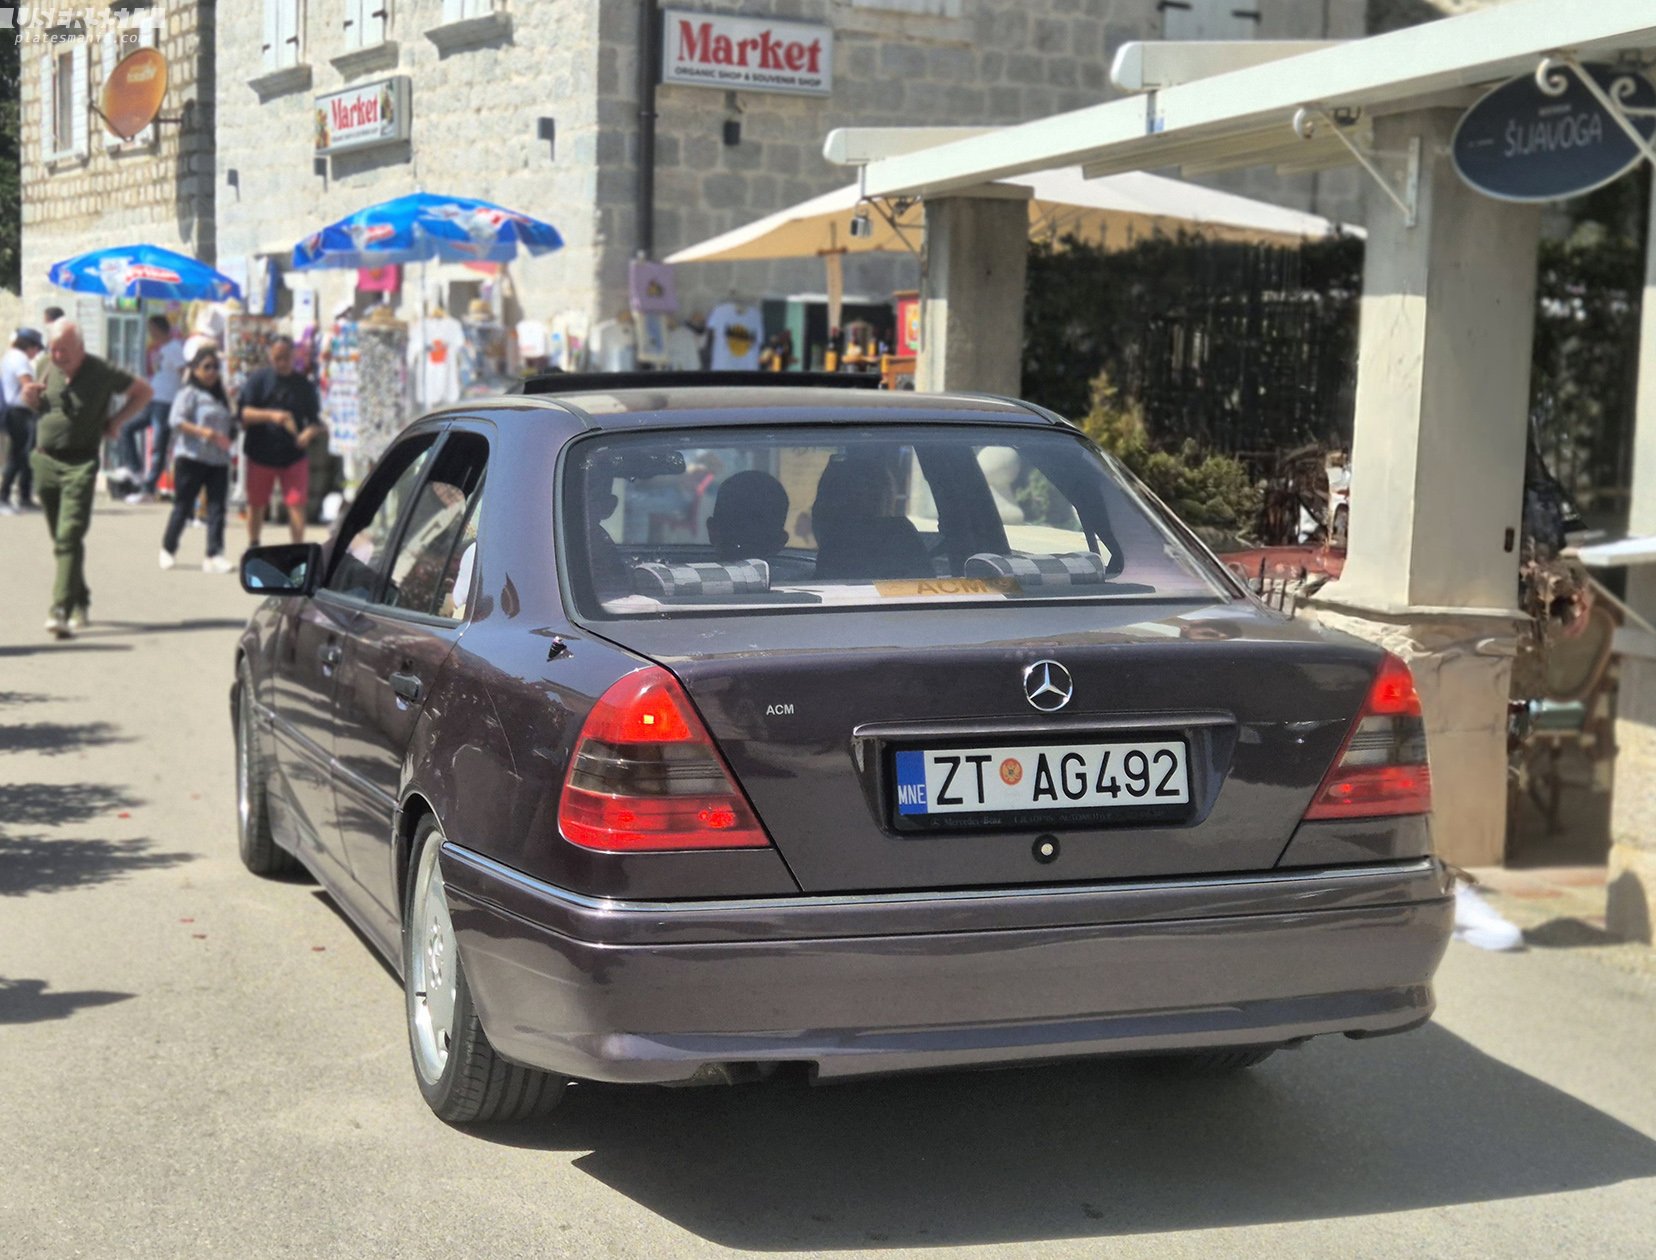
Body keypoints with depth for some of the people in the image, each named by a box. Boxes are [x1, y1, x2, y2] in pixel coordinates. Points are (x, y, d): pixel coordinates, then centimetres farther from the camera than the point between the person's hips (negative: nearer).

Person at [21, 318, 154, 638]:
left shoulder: (101, 372, -6)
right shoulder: (51, 370, 7)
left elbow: (143, 392, 6)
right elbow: (36, 403, 22)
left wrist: (116, 421, -1)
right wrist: (30, 396, -1)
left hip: (80, 465, -6)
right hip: (45, 461, 6)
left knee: (69, 537, -16)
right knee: (59, 539, 12)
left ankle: (61, 611, -22)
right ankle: (80, 600, 28)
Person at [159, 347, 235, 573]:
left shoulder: (221, 396, 18)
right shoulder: (189, 392, -4)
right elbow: (175, 420, -15)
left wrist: (226, 441, 11)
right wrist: (202, 431, -25)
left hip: (219, 460, 6)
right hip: (191, 458, -6)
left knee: (217, 508, -4)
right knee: (183, 506, 3)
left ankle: (214, 556, -8)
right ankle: (168, 549, 21)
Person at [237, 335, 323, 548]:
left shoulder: (304, 385, 4)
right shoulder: (258, 380, -1)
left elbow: (315, 420, 8)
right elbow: (243, 413, -8)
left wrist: (309, 432, -16)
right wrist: (271, 415, -23)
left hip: (293, 455, 0)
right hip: (260, 453, 0)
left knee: (297, 503, -9)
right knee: (256, 504, 12)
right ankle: (253, 546, 31)